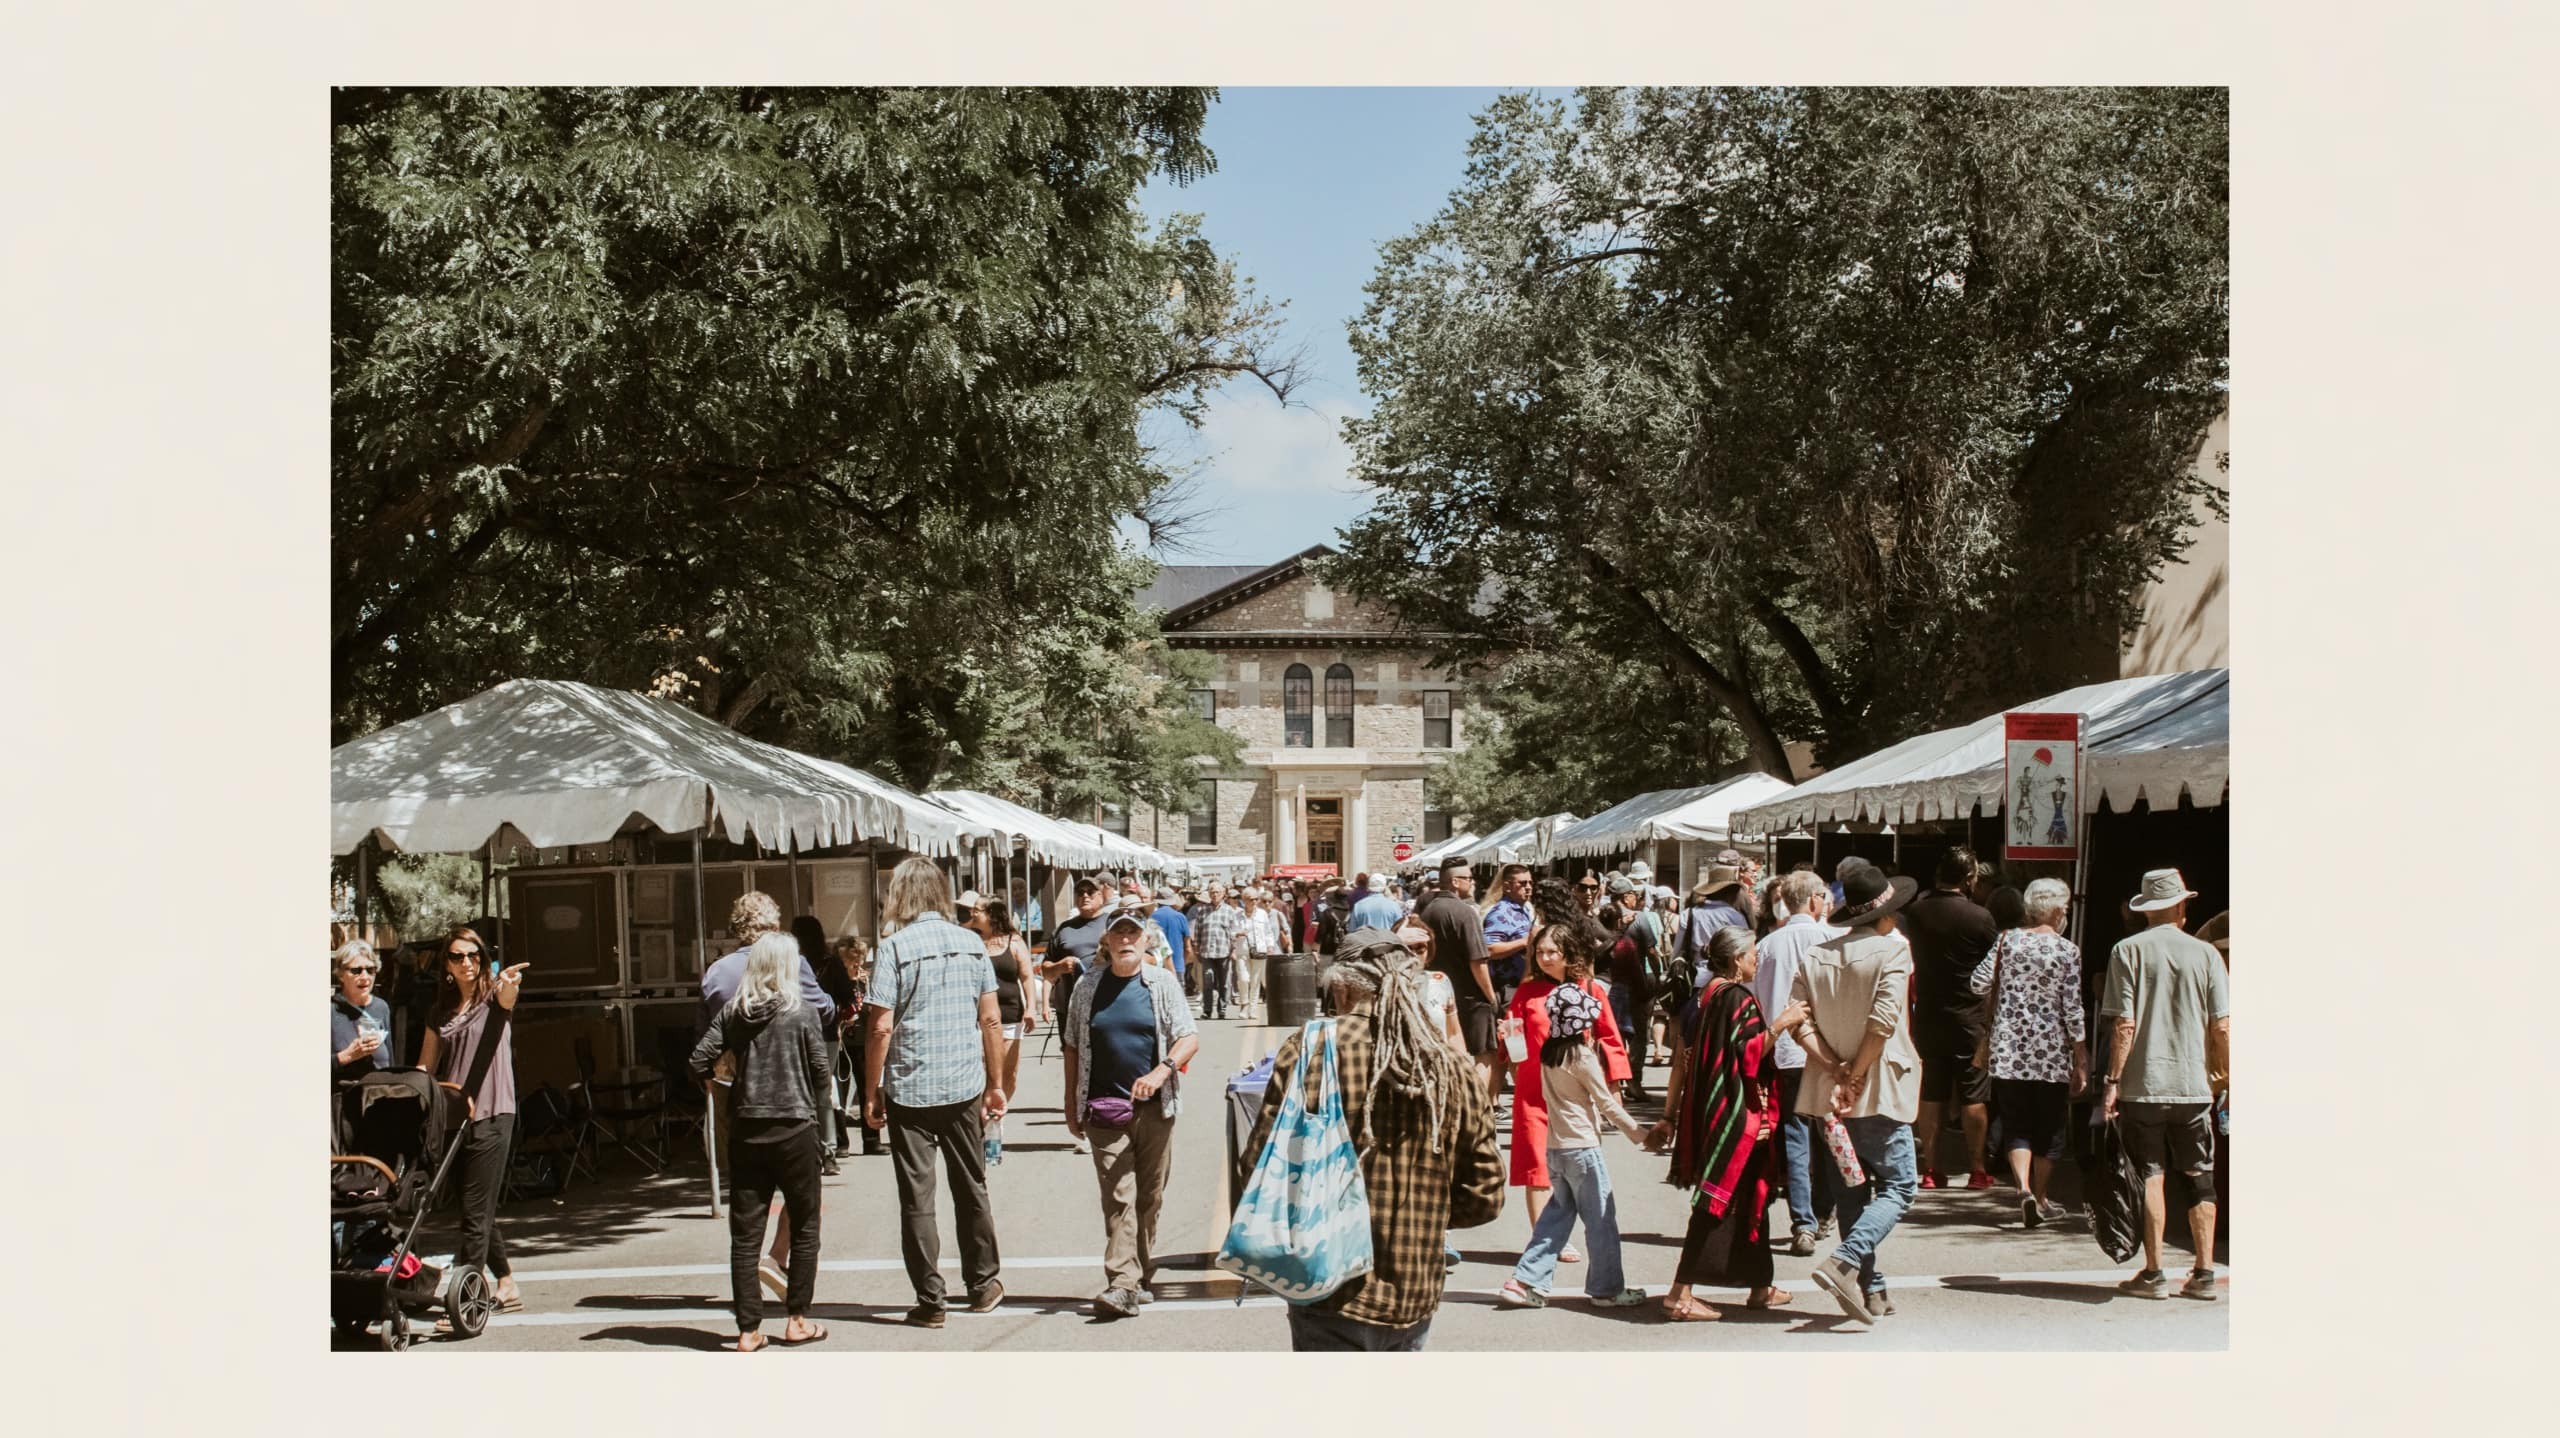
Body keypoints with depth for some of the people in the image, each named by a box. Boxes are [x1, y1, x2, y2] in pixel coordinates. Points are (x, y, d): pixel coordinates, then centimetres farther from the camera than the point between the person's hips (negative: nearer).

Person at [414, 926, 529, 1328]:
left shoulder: (493, 996, -1)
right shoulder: (443, 1009, 13)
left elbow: (506, 999, -27)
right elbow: (425, 1065, 16)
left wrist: (509, 986, -50)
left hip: (491, 1115, -6)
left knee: (475, 1211, -8)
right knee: (479, 1209, 13)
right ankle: (506, 1284, 26)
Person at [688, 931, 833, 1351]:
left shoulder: (732, 1014, 1)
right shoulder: (802, 1015, -6)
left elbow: (698, 1064, -3)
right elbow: (823, 1073, -6)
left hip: (747, 1132, 3)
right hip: (794, 1130, -3)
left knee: (744, 1234, 6)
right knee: (804, 1228, 11)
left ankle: (749, 1329, 6)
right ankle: (796, 1320, 13)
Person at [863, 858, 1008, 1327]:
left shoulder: (895, 948, -9)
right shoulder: (972, 944, 3)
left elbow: (882, 1028, -12)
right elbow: (991, 1020, 4)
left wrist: (872, 1092, -4)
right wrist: (996, 1085, 12)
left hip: (910, 1090, -4)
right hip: (965, 1087, 4)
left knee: (917, 1197, 4)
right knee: (971, 1188, 16)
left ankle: (930, 1301, 6)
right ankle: (983, 1286, 26)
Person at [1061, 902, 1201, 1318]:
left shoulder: (1163, 983, 2)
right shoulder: (1089, 987, 5)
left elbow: (1189, 1038, -3)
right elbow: (1072, 1048, 12)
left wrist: (1160, 1072, -20)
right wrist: (1071, 1104, 10)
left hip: (1154, 1107, 1)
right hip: (1104, 1110, -1)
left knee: (1149, 1197, 8)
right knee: (1118, 1195, -10)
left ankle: (1142, 1277, 21)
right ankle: (1122, 1285, -16)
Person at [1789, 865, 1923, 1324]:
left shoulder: (1816, 956, 6)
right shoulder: (1892, 950, -9)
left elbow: (1798, 1022, -4)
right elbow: (1883, 1021, -20)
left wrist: (1836, 1071, -8)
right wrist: (1856, 1075, -13)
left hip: (1830, 1094, 6)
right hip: (1879, 1093, -6)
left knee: (1852, 1191, 14)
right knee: (1897, 1186, 2)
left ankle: (1871, 1290, 16)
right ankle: (1844, 1263, -17)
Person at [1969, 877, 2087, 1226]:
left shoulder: (2007, 940, -2)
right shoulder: (2067, 951, -7)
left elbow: (1979, 984, -3)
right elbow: (2072, 1009, -7)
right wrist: (2081, 1060, 0)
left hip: (2009, 1049, 1)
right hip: (2051, 1053, -1)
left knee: (2016, 1126, 6)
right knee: (2049, 1127, 14)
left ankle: (2025, 1189, -15)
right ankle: (2040, 1197, 21)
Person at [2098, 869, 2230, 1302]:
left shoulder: (2127, 951, -3)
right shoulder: (2205, 954, 1)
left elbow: (2125, 1026, -8)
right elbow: (2222, 1028, 0)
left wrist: (2113, 1080, -3)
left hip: (2143, 1084, -1)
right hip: (2194, 1083, 1)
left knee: (2151, 1177, 4)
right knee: (2199, 1178, 9)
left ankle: (2153, 1274, 5)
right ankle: (2203, 1274, 10)